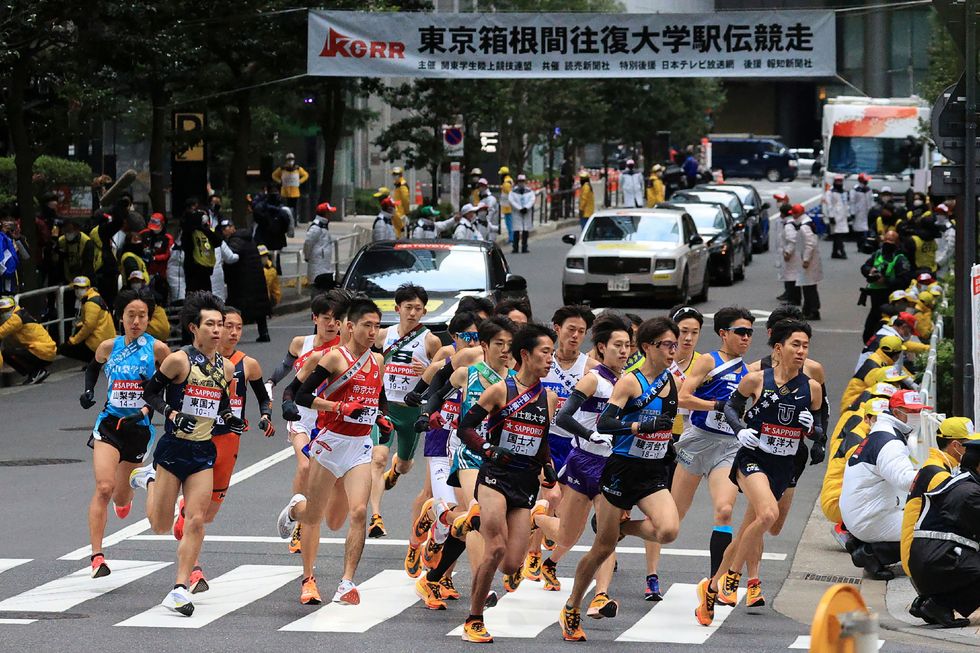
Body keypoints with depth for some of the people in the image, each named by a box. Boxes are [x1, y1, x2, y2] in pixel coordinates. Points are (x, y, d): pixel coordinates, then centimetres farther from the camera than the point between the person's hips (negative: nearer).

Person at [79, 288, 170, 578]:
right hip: (109, 423, 0)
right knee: (103, 488, -19)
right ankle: (97, 557, -19)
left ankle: (124, 497, 53)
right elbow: (93, 367, 24)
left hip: (140, 427, 0)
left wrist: (145, 410, -9)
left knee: (121, 496, 11)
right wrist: (88, 391, 6)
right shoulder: (109, 347, 3)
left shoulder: (157, 349, -5)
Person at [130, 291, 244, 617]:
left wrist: (230, 418, 1)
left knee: (195, 521, -8)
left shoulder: (226, 368, 6)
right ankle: (151, 480, 37)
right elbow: (150, 391, -3)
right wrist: (171, 412, -18)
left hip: (203, 453, 3)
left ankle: (180, 589, -3)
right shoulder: (179, 360, -10)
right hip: (173, 447, -3)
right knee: (161, 526, 6)